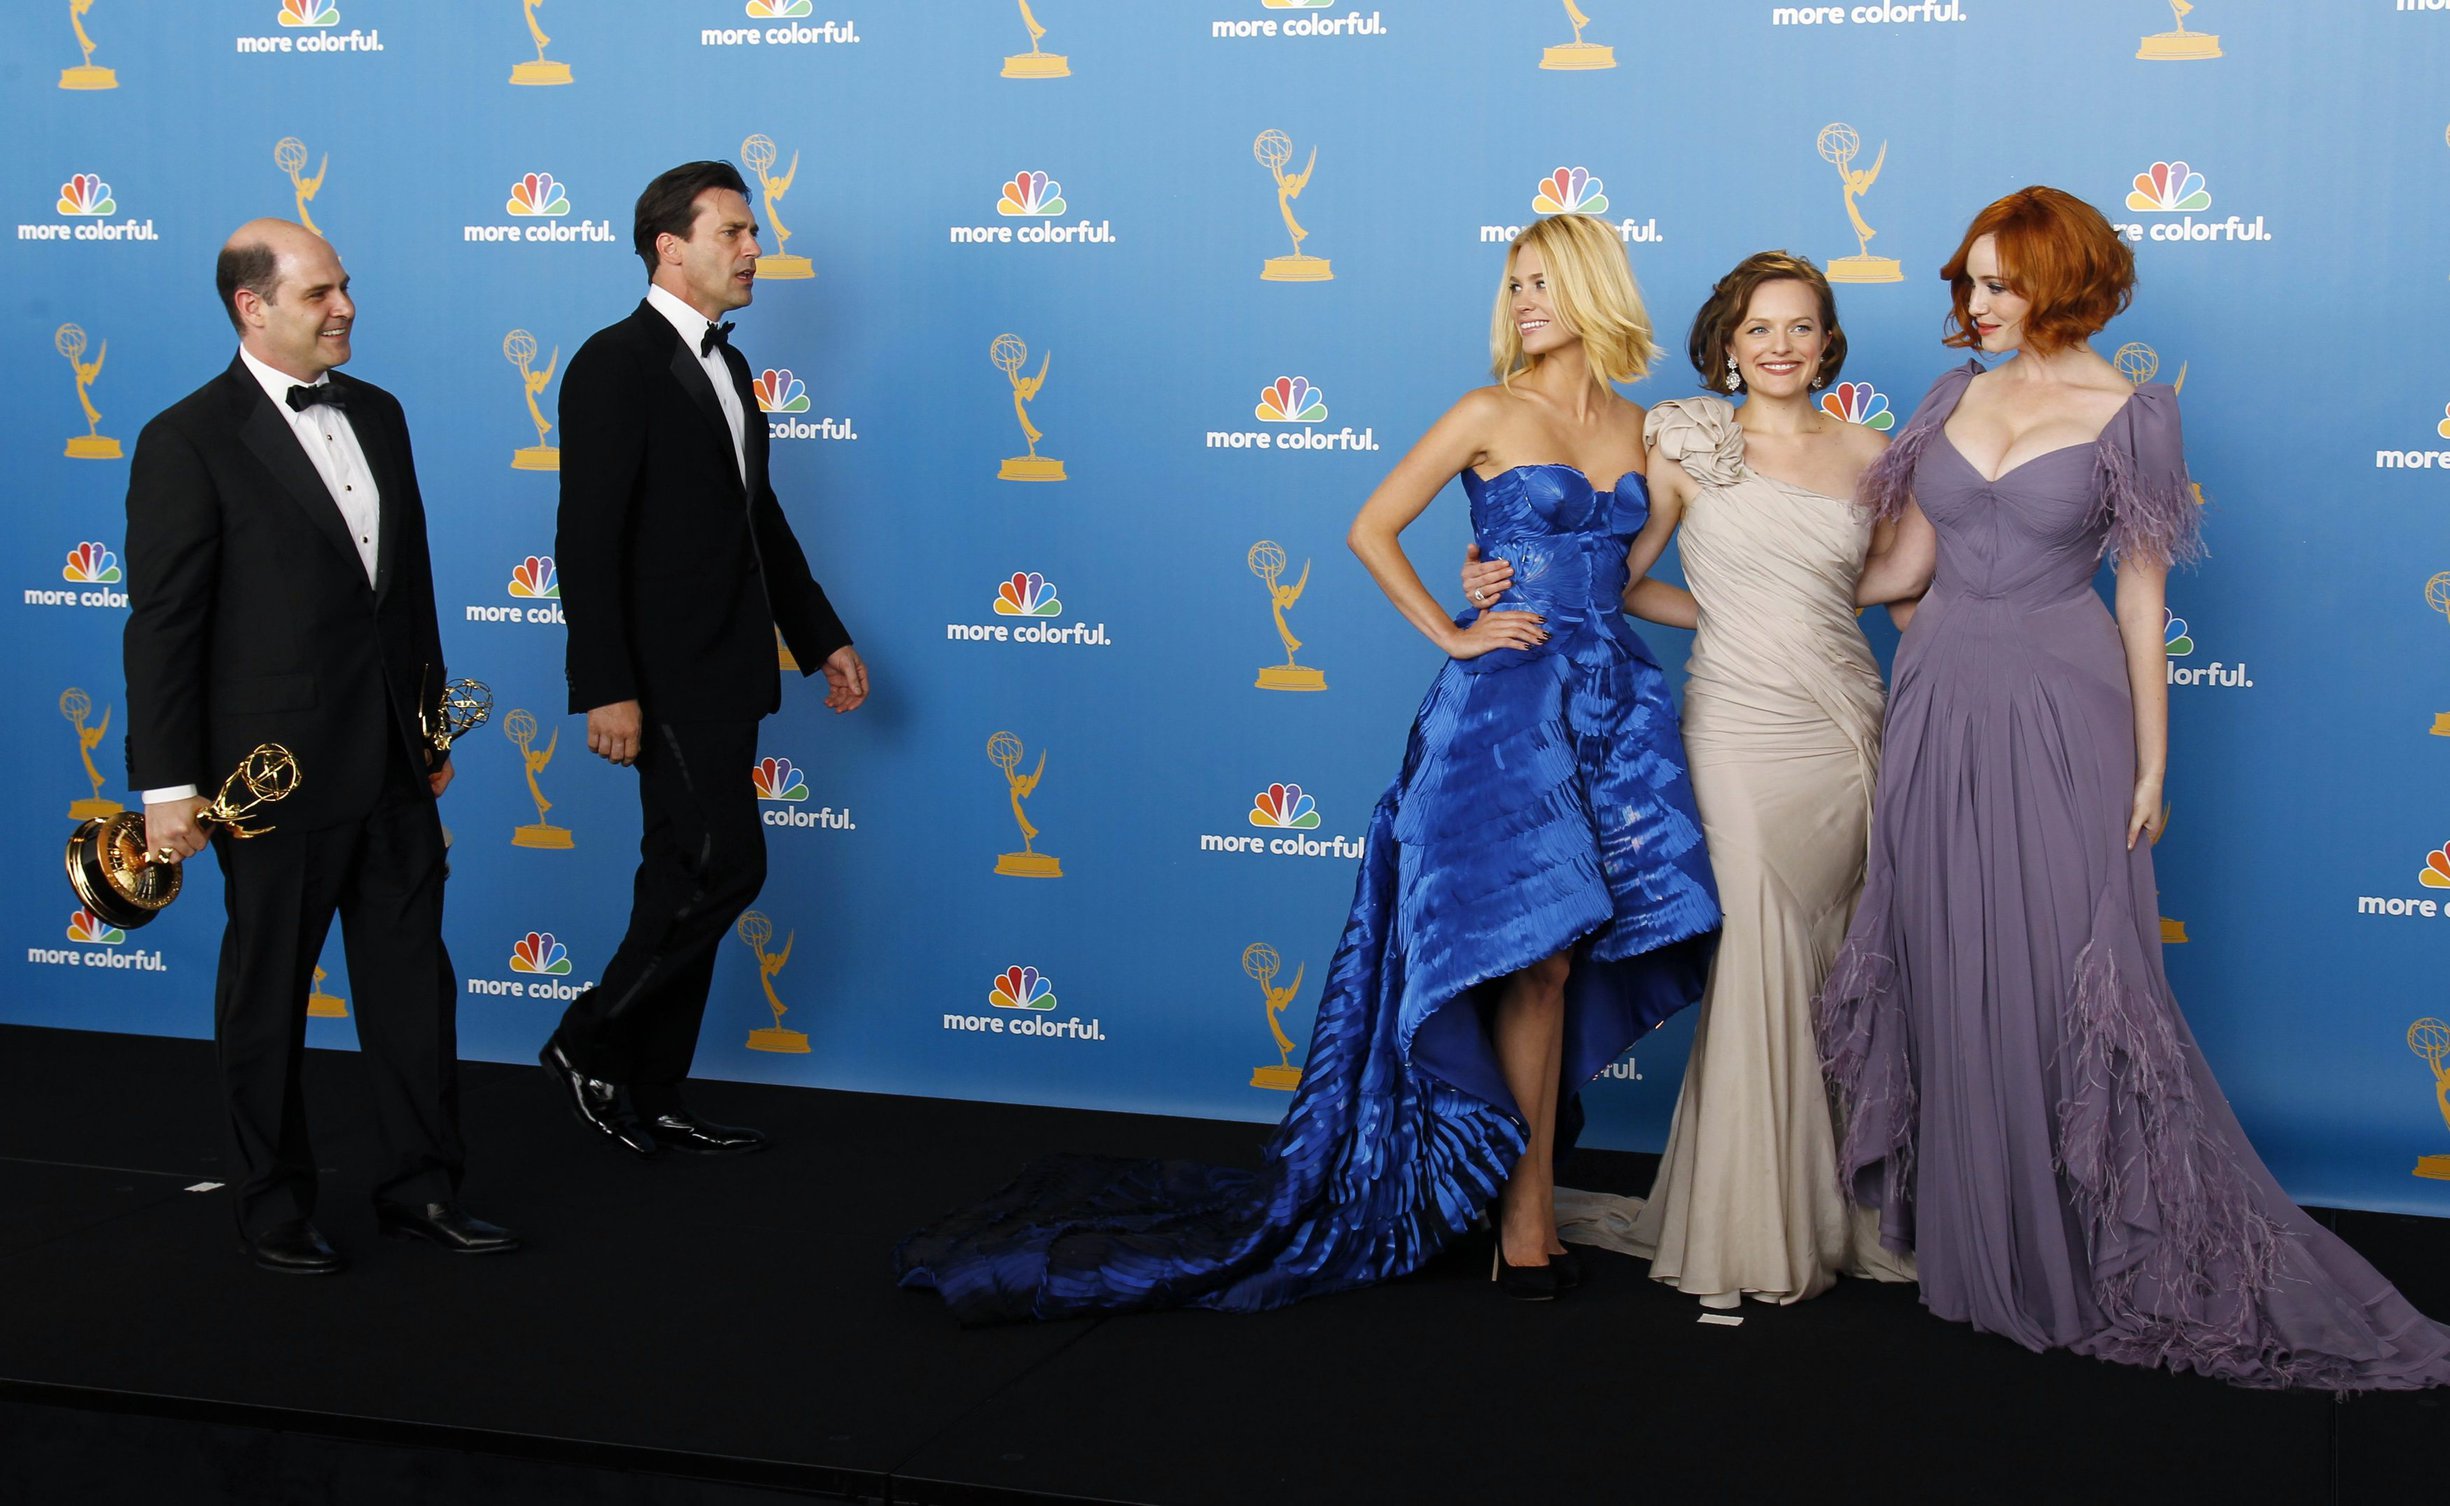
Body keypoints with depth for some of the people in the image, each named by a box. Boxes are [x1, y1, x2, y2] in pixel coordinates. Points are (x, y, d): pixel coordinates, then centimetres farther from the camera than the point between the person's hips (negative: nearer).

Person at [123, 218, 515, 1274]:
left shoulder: (376, 414, 9)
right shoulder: (188, 442, -11)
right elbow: (162, 625, -12)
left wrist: (431, 719, 17)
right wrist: (167, 784, -13)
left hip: (393, 762, 6)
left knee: (412, 979, 10)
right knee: (267, 993, 9)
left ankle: (421, 1188, 22)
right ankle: (274, 1206, 24)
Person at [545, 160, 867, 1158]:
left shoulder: (725, 366, 16)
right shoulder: (617, 364, -12)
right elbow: (587, 541, -17)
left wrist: (820, 638, 19)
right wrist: (607, 689, -22)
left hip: (722, 674, 9)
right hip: (666, 677, -9)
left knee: (689, 880, 11)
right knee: (726, 866, -12)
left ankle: (650, 1096, 19)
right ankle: (589, 1045, 5)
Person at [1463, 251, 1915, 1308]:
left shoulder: (1867, 456, 10)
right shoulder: (1686, 441, 2)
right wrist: (1521, 583, -6)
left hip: (1849, 733, 3)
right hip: (1739, 734, -3)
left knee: (1836, 971, 6)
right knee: (1758, 964, -4)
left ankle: (1829, 1203, 21)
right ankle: (1748, 1232, 9)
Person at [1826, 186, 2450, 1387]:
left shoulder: (2127, 417, -3)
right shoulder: (1956, 401, 11)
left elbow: (2141, 597, -3)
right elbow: (1904, 566, 12)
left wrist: (2150, 761, -5)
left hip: (2056, 714, -5)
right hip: (1940, 703, 5)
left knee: (2069, 981, -5)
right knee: (1948, 970, 6)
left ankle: (2122, 1258, 8)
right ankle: (1972, 1240, 18)